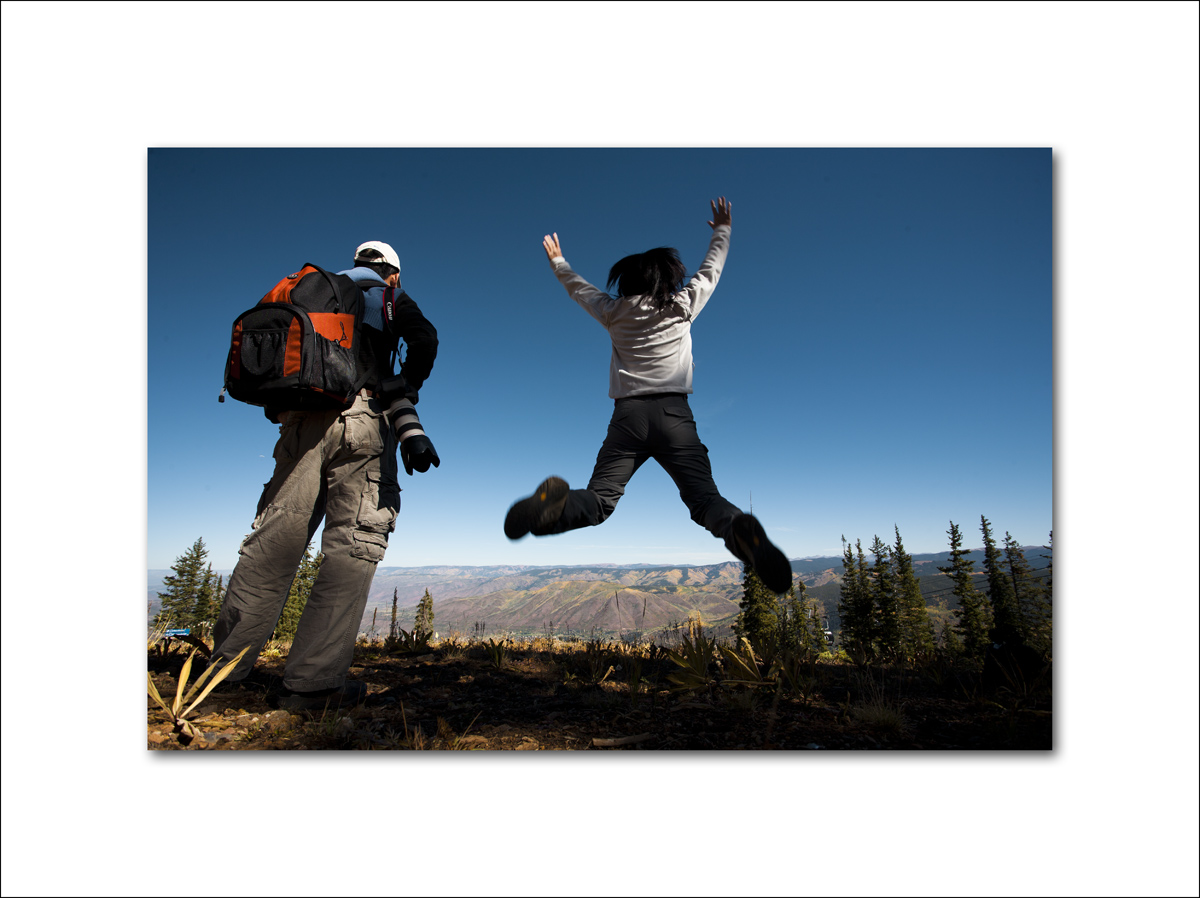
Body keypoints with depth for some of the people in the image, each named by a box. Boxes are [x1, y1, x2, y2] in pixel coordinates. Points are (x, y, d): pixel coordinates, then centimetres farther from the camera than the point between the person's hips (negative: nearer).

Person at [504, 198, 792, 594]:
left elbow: (580, 288, 35)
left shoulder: (614, 311, 16)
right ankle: (738, 530, -42)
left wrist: (558, 262, 54)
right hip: (675, 413, 0)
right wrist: (722, 230, 49)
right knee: (705, 498, -8)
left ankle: (555, 506, -37)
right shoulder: (683, 305, 15)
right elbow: (711, 269, 32)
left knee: (599, 500, -3)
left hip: (628, 413, 1)